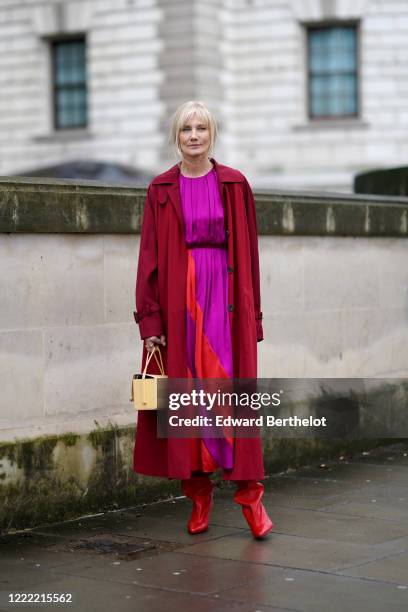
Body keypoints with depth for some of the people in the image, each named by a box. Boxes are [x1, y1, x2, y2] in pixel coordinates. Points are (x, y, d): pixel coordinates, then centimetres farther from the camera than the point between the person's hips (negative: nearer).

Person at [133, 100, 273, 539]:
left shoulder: (234, 185, 6)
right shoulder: (161, 190, 6)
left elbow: (248, 253, 6)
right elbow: (150, 256, 3)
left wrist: (251, 313, 2)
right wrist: (149, 319, -5)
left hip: (224, 295, -1)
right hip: (178, 297, 1)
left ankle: (249, 490, 0)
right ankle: (198, 494, 10)